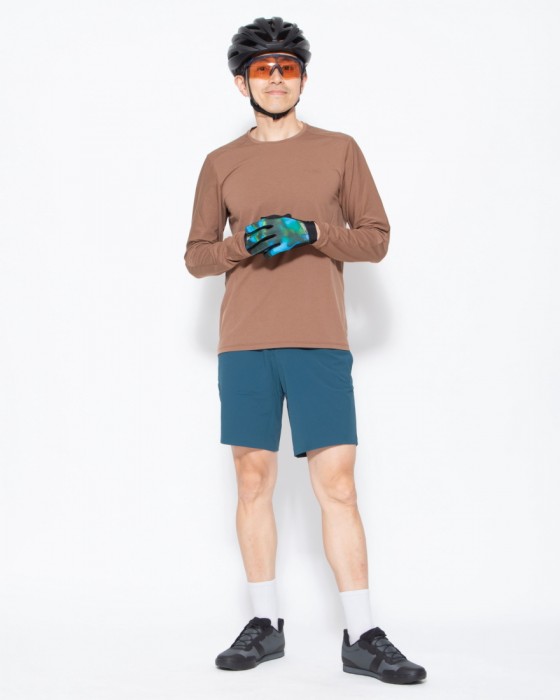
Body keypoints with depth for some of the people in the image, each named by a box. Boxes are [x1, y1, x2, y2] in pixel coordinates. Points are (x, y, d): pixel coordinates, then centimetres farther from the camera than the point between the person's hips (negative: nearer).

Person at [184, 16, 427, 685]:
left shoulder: (339, 150, 10)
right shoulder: (221, 163, 12)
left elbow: (376, 238, 7)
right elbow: (195, 256, 12)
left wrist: (312, 234, -11)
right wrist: (245, 241, -8)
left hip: (320, 342, -1)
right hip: (244, 345, 2)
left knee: (338, 486, -5)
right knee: (253, 479, 5)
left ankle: (361, 636, 2)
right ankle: (264, 624, 17)